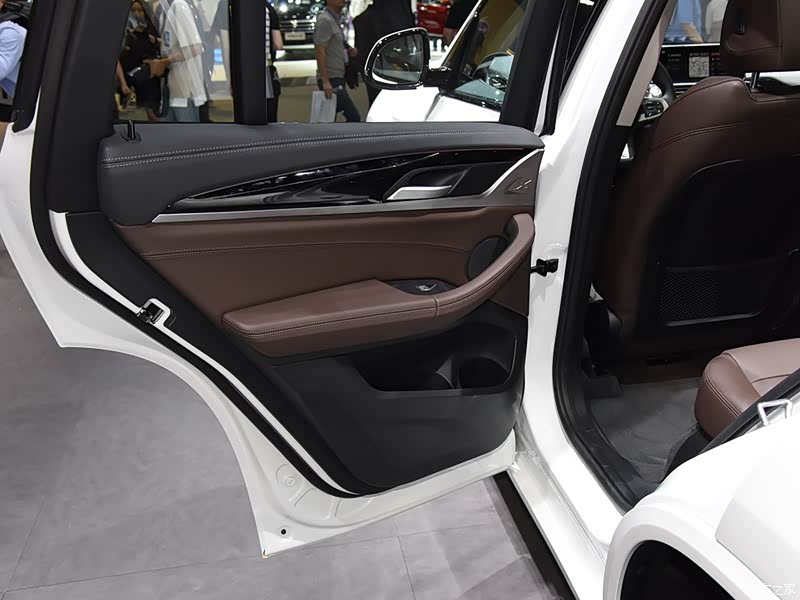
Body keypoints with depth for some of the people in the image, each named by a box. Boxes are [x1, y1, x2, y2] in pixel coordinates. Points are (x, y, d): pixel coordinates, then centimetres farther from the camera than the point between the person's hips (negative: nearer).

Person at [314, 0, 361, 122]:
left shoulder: (333, 20, 18)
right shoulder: (325, 20, -11)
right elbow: (320, 51, -19)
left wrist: (348, 52, 7)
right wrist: (325, 81, -24)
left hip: (337, 79, 10)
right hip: (331, 80, -10)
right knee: (354, 117, -12)